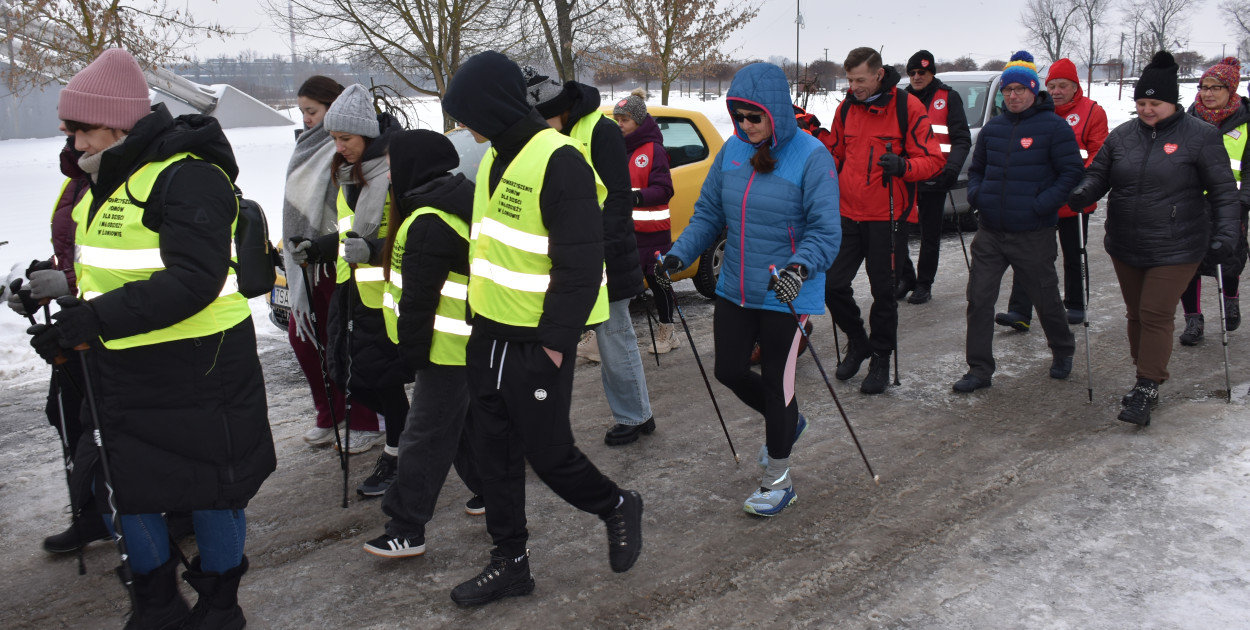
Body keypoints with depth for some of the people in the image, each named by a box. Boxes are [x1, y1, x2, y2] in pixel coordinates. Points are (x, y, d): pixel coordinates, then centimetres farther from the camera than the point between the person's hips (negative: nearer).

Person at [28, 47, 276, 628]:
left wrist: (93, 318, -32)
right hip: (123, 371, 9)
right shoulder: (106, 178, 10)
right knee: (128, 487, 16)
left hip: (196, 371, -9)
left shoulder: (189, 177, -19)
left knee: (208, 490, 7)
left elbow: (193, 282, -29)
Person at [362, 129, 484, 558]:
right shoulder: (460, 200, 12)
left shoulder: (429, 223, -20)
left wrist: (412, 348, -13)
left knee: (425, 437, -5)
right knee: (465, 422, 22)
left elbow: (418, 297, -21)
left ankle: (407, 530, 2)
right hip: (471, 341, 10)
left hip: (446, 346, -10)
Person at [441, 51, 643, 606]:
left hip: (538, 345, -9)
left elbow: (581, 264, -20)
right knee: (495, 454, 13)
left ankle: (616, 507, 29)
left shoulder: (559, 161, -18)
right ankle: (510, 561, 27)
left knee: (547, 453, 2)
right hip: (489, 334, 9)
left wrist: (555, 341, -18)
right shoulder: (496, 159, 11)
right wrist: (481, 317, 15)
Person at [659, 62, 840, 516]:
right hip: (734, 289, 6)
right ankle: (787, 421, 43)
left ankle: (778, 480, 25)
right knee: (729, 371, 12)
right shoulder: (732, 150, 2)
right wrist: (679, 255, -5)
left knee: (775, 382, 4)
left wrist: (800, 267, -34)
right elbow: (708, 214, 9)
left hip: (785, 295, -6)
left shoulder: (811, 156, -14)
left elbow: (825, 231, -16)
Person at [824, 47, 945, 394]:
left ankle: (880, 358, 23)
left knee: (883, 291, 6)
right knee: (833, 284, 1)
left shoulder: (907, 106, -7)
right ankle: (857, 340, 26)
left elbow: (932, 159, -9)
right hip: (847, 213, 4)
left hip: (885, 216, -4)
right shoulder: (846, 108, 7)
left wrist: (903, 166, -28)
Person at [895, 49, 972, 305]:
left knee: (930, 234, 6)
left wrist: (952, 167, -20)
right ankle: (905, 278, 14)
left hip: (934, 178, -3)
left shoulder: (948, 97, 0)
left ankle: (924, 284, 16)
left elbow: (962, 139, -4)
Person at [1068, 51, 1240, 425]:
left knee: (1156, 315, -7)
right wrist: (1082, 194, -12)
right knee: (1136, 314, 14)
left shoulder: (1199, 136, -7)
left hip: (1176, 250, -5)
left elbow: (1224, 191, -5)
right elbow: (1098, 174, 10)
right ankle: (1145, 379, 29)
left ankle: (1147, 388, 1)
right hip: (1125, 247, 5)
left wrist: (1224, 234, -13)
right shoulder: (1122, 136, 4)